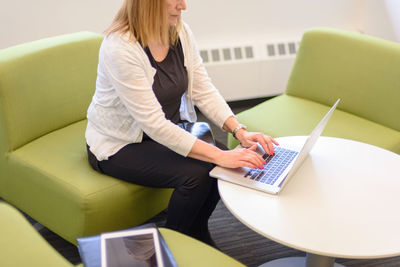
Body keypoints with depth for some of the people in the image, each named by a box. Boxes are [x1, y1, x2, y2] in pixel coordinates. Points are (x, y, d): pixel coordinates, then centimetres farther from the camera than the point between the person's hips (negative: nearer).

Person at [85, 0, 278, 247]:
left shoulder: (180, 31, -6)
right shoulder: (119, 49, -28)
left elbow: (204, 92, -3)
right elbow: (154, 124, -32)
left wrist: (240, 132, -18)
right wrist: (220, 156, -36)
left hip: (168, 131, 7)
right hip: (120, 144, -7)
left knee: (221, 165, -13)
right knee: (196, 173, -25)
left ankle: (197, 232, 15)